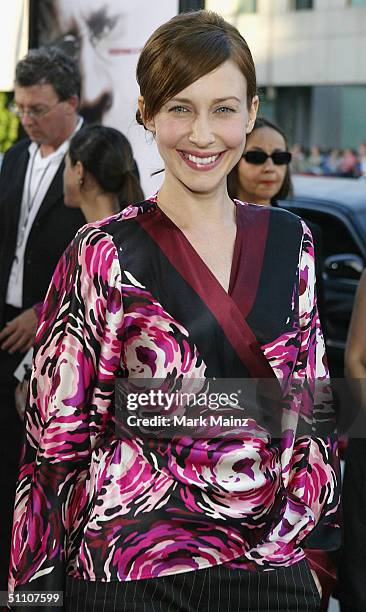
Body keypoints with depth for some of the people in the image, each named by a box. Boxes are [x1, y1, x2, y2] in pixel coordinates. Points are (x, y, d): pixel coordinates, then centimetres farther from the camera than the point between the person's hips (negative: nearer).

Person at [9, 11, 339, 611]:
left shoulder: (289, 240, 4)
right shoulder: (103, 254, -8)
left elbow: (309, 396, 12)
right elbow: (59, 435, -6)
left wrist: (298, 517, 5)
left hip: (274, 562, 4)